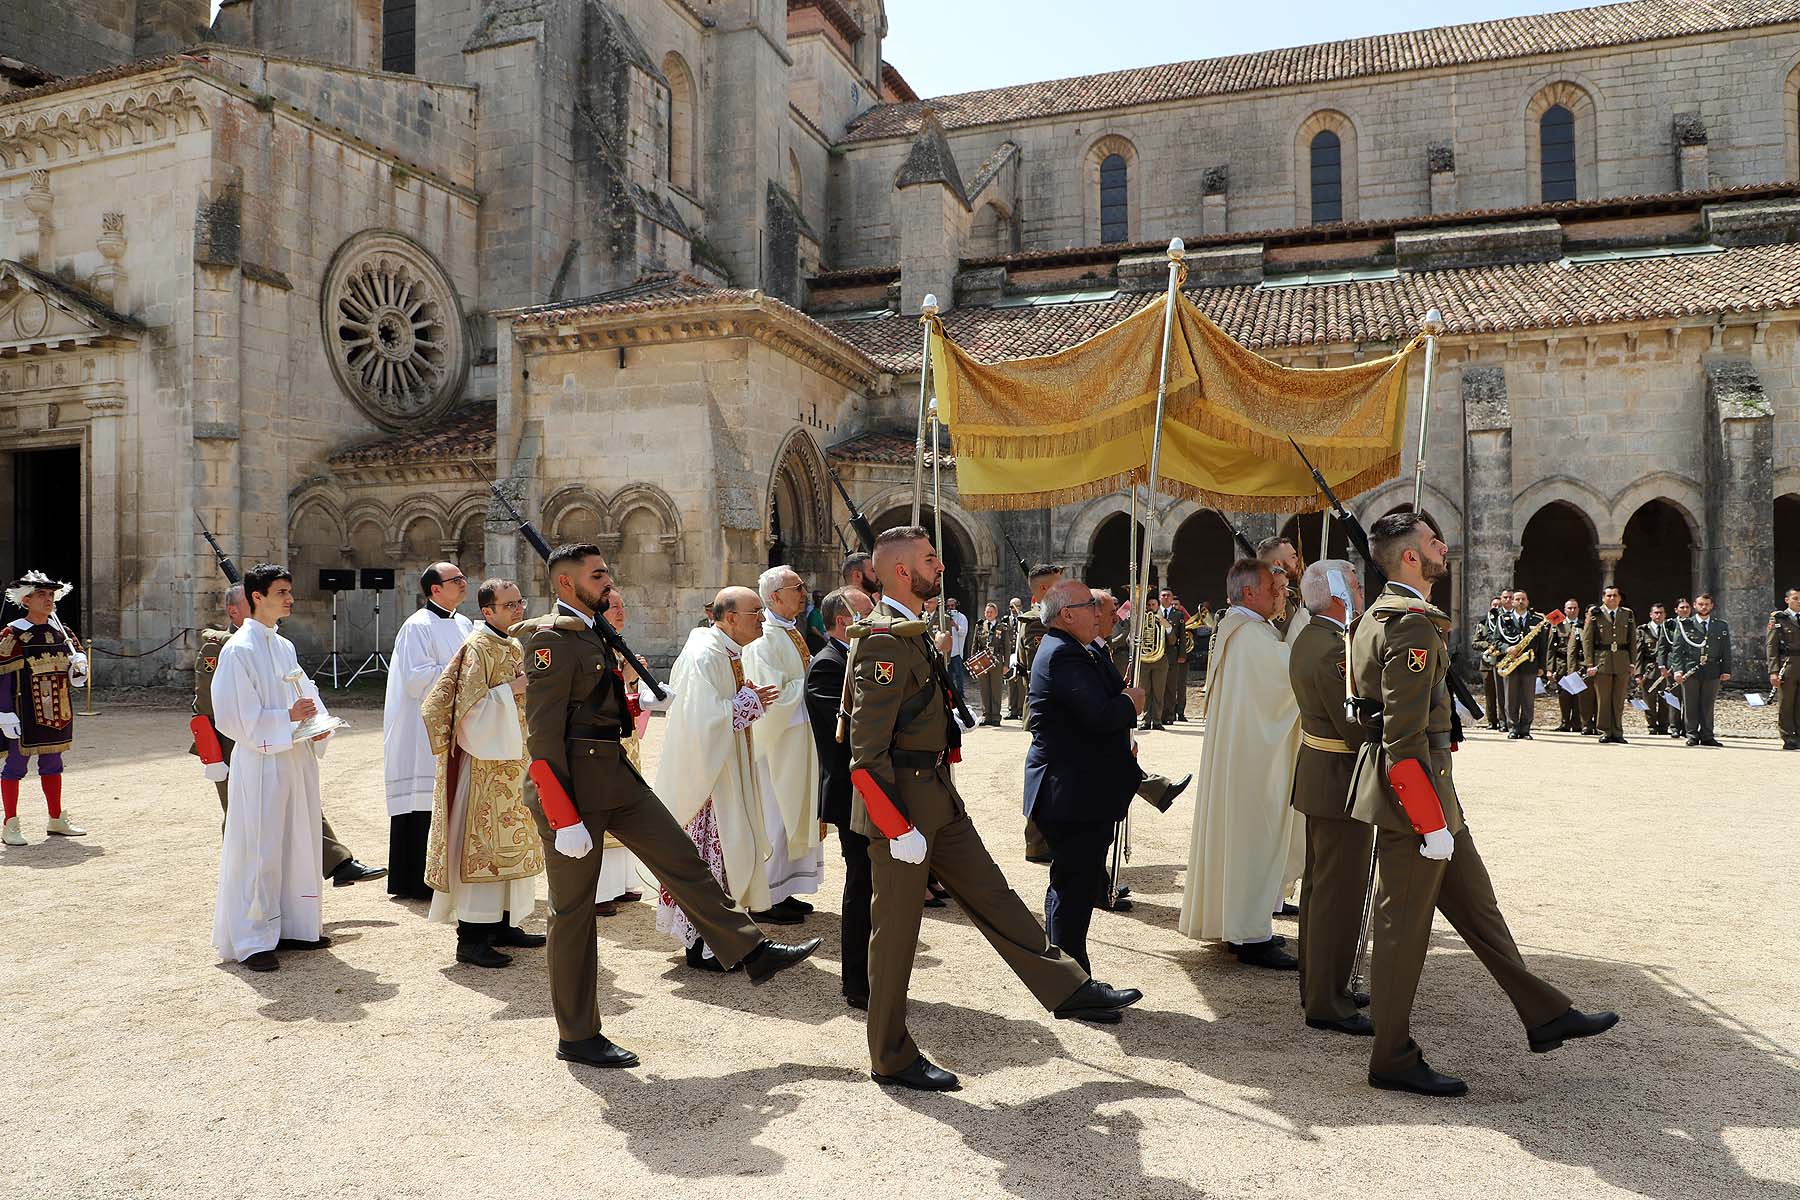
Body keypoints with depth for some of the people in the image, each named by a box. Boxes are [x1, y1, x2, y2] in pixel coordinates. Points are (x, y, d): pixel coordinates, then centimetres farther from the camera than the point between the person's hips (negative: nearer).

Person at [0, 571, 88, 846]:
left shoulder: (60, 631, 8)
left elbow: (76, 650, 21)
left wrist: (79, 664, -4)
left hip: (56, 711, 6)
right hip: (24, 714, -6)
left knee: (52, 764, 15)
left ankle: (56, 820, 24)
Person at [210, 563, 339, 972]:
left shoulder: (284, 647, 13)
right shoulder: (239, 650, -11)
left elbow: (306, 694, 18)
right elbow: (234, 715, -15)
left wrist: (318, 723, -1)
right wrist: (289, 718, -20)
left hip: (296, 759, 8)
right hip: (261, 763, -8)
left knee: (297, 844, 14)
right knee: (258, 851, -1)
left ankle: (291, 926, 26)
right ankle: (251, 940, 9)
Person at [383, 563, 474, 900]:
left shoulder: (465, 625, 14)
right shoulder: (417, 626, -10)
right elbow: (416, 677, -18)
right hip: (424, 733, -8)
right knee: (424, 805, -4)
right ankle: (416, 881, 6)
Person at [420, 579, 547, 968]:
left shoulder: (514, 646, 12)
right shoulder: (478, 648, -14)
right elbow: (470, 708, -20)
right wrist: (513, 688, -22)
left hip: (513, 761, 9)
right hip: (485, 765, -9)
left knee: (512, 843, 13)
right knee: (481, 844, -6)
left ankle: (503, 924, 23)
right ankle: (470, 939, 0)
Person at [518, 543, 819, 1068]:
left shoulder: (593, 635, 15)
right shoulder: (552, 638, -16)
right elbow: (543, 734, -21)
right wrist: (564, 819, -24)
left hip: (614, 773, 9)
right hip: (572, 782, -9)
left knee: (682, 859, 7)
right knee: (573, 908, 2)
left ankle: (753, 952, 13)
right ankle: (577, 1037, 13)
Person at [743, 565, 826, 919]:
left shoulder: (789, 632, 12)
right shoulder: (763, 637, -17)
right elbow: (772, 693, -23)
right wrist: (809, 682, -13)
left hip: (799, 738, 10)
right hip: (776, 740, -10)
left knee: (796, 813, 14)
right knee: (774, 817, -2)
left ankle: (783, 890, 24)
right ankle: (766, 899, 9)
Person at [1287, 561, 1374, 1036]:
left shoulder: (1307, 638, 10)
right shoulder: (1333, 649, -23)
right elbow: (1354, 725, -24)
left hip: (1317, 769, 11)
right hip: (1342, 780, -11)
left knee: (1320, 884, 18)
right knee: (1340, 892, -2)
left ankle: (1316, 985, 31)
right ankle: (1327, 1003, 6)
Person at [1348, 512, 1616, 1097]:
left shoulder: (1378, 616, 14)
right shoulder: (1413, 623, -19)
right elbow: (1405, 735, -24)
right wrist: (1430, 823, -21)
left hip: (1433, 793, 11)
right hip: (1413, 792, -11)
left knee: (1475, 901, 18)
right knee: (1403, 924, 0)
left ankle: (1544, 1015, 32)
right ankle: (1393, 1060, 13)